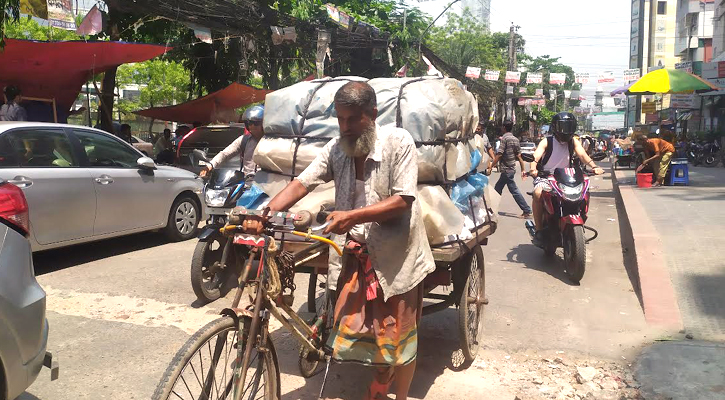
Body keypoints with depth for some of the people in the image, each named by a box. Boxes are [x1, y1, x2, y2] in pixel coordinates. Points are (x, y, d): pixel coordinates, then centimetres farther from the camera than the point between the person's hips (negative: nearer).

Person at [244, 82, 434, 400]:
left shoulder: (398, 141, -13)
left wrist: (353, 215, -27)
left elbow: (403, 201, -18)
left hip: (396, 256, -4)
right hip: (357, 253, 4)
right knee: (353, 329, 8)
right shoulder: (337, 148, 0)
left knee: (399, 337, 9)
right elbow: (301, 183, -6)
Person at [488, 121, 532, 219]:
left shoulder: (504, 138, -13)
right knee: (498, 188, 13)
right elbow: (519, 156, 9)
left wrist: (491, 167, -15)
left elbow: (499, 154, -19)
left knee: (514, 191, -1)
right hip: (512, 168, 9)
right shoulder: (515, 139, 10)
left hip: (506, 169, -9)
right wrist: (523, 169, 9)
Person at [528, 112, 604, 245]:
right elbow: (536, 156, -21)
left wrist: (594, 166, -31)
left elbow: (582, 154, -11)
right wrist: (533, 169, -43)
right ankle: (539, 230, -25)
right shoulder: (546, 142, -6)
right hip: (545, 177, -3)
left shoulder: (573, 141, 3)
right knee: (538, 193, -33)